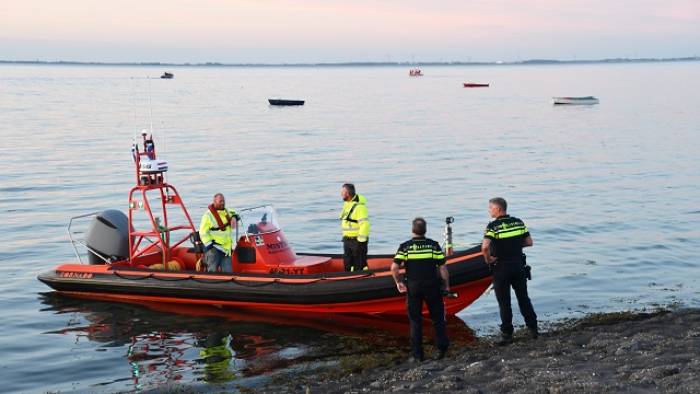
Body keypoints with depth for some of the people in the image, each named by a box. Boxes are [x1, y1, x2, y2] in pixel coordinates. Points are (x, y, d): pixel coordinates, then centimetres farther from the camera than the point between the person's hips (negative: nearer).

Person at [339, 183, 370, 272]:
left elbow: (364, 224, -23)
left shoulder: (359, 206, -19)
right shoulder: (346, 204, 11)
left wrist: (361, 242, -23)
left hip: (357, 240, -9)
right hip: (347, 240, 9)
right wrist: (344, 237, 19)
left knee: (359, 265, -3)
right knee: (347, 264, 13)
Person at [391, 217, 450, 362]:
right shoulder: (434, 245, -2)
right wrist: (446, 285, 7)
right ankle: (441, 349, 12)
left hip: (413, 288, 0)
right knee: (437, 319, 14)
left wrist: (398, 282, 4)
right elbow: (442, 268, -4)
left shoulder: (405, 247, -3)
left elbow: (394, 268, -11)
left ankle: (416, 354, 8)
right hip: (432, 286, 0)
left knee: (415, 321, 8)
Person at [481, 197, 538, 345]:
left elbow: (485, 246, -28)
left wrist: (488, 259, -11)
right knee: (524, 298, 17)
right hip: (519, 265, 5)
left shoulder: (493, 226, -15)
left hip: (501, 268, -5)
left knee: (504, 302, 5)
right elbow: (529, 242, 6)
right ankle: (533, 328, 22)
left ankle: (507, 334, 9)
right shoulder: (518, 222, 2)